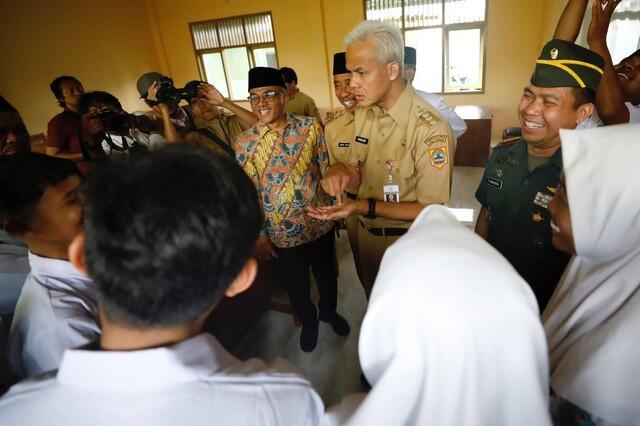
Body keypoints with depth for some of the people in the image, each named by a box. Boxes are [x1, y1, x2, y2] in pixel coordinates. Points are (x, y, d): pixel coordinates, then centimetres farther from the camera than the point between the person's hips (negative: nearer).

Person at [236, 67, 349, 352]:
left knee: (327, 275, 23)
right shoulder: (245, 144, -11)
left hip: (320, 223, 1)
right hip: (282, 232, -1)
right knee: (296, 285, 20)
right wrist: (260, 236, -4)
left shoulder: (311, 127, -10)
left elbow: (327, 170, -3)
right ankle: (308, 321, 51)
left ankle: (329, 311, 55)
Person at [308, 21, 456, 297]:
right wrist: (340, 171, -19)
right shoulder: (363, 113, -2)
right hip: (366, 233, 6)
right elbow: (357, 175, 4)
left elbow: (432, 210, -23)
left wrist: (366, 208, -32)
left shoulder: (430, 128, -26)